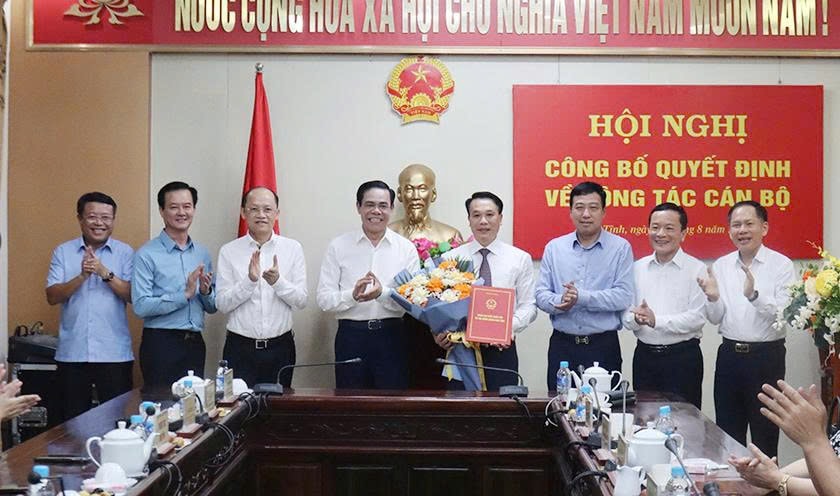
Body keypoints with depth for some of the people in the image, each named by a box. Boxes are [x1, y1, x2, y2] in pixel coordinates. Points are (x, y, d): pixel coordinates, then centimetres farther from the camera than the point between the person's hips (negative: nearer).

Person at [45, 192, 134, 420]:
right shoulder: (63, 252, 7)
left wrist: (105, 273, -17)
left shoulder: (125, 253, 3)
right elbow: (52, 296, -2)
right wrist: (82, 276, -16)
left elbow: (133, 295, -6)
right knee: (74, 420, 10)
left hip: (115, 354, -1)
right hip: (72, 354, 1)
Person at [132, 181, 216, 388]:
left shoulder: (202, 253, 11)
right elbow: (140, 306, -15)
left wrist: (206, 291, -6)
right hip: (160, 343, -5)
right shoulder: (147, 254, -6)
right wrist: (185, 295, -18)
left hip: (195, 343, 5)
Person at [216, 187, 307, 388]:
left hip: (280, 347, 1)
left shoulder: (292, 248, 2)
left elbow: (301, 301, -2)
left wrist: (278, 281, -19)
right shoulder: (229, 251, 1)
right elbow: (222, 303, -5)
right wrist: (250, 280, -19)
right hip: (240, 347, -1)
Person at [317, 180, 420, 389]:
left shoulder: (406, 248, 4)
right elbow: (324, 299, -1)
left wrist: (383, 293, -19)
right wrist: (352, 295, -19)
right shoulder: (338, 246, 3)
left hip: (391, 335, 0)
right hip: (351, 335, 0)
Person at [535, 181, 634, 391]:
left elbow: (624, 296, -9)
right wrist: (560, 302, -18)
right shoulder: (554, 247, 7)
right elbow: (541, 294, 4)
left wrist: (582, 297, -19)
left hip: (604, 345, -2)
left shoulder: (620, 248, 0)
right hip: (562, 344, 2)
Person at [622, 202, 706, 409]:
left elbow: (698, 317, -14)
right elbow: (626, 315, 5)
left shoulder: (697, 269, -5)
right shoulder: (637, 268, 8)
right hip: (644, 355, 4)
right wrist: (637, 319, -17)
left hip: (683, 356, -4)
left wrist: (656, 320, -21)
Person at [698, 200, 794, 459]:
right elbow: (716, 319, 6)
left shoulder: (781, 265, -6)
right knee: (727, 432, 14)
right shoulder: (721, 266, 6)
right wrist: (713, 298, -15)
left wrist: (754, 295, -31)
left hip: (766, 357, -4)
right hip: (729, 355, 4)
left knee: (765, 436, 7)